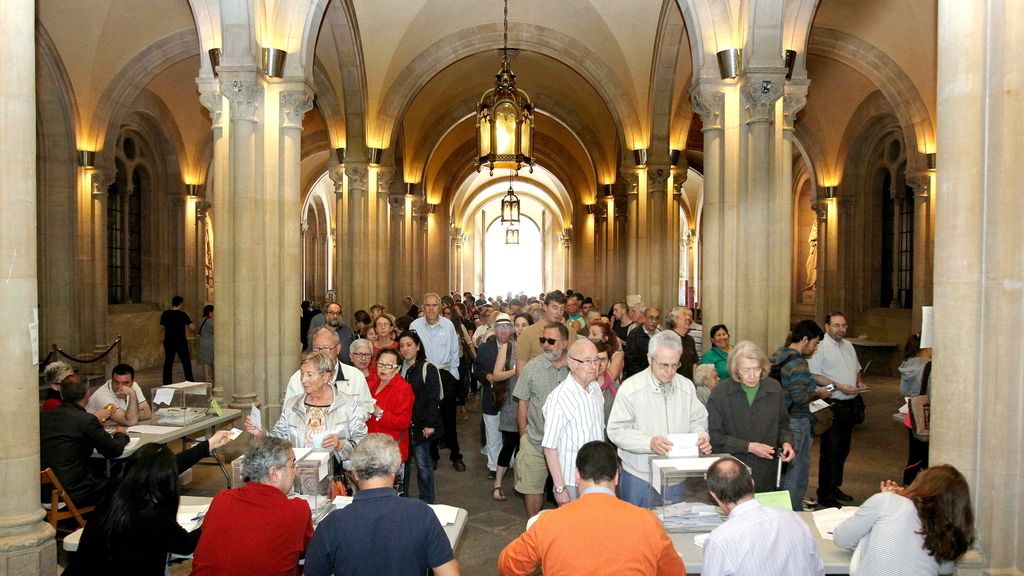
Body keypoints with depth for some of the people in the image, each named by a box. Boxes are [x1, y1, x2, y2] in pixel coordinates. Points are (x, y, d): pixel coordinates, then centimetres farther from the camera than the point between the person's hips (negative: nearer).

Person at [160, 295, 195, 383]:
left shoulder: (165, 314, -1)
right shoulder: (182, 314, -11)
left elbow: (162, 326, 12)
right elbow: (192, 327, -13)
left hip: (168, 341, 3)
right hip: (181, 341, -3)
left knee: (168, 363, 9)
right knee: (186, 363, 7)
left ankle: (166, 383, 9)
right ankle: (190, 382, 9)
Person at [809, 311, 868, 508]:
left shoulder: (848, 346, 14)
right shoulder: (820, 348, -12)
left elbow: (856, 369, 25)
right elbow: (814, 375, -18)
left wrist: (859, 382, 5)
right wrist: (839, 386, -21)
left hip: (850, 404, 8)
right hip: (832, 405, -8)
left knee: (843, 449, 15)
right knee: (830, 451, -4)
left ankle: (834, 488, 28)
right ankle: (824, 496, 4)